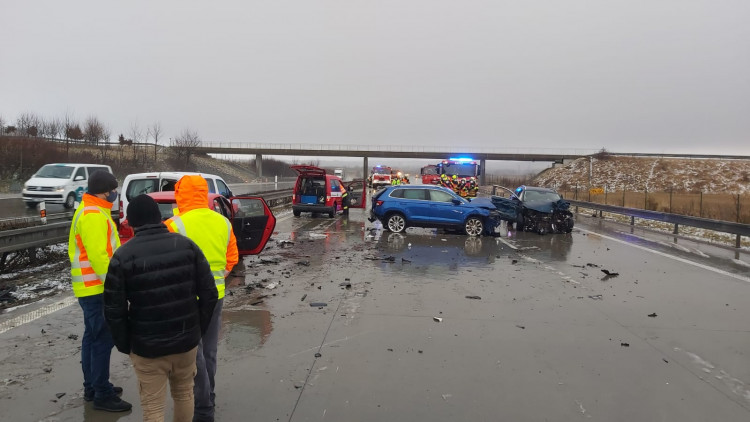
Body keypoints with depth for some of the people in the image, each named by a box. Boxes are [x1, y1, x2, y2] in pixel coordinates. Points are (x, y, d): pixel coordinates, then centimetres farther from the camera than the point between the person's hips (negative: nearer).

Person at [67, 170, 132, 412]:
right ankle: (102, 395, 3)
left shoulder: (89, 211, 14)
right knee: (103, 339, -4)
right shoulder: (94, 215, -20)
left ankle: (92, 387, 28)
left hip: (92, 286, 11)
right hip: (97, 288, -11)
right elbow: (98, 256, -26)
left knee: (92, 337, 17)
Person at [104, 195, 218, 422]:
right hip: (187, 341, 3)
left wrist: (125, 344, 3)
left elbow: (114, 309, -10)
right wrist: (199, 329, 7)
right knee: (184, 394, 23)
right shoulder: (187, 245, -3)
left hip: (146, 347, -3)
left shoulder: (123, 255, -10)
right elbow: (209, 293, -5)